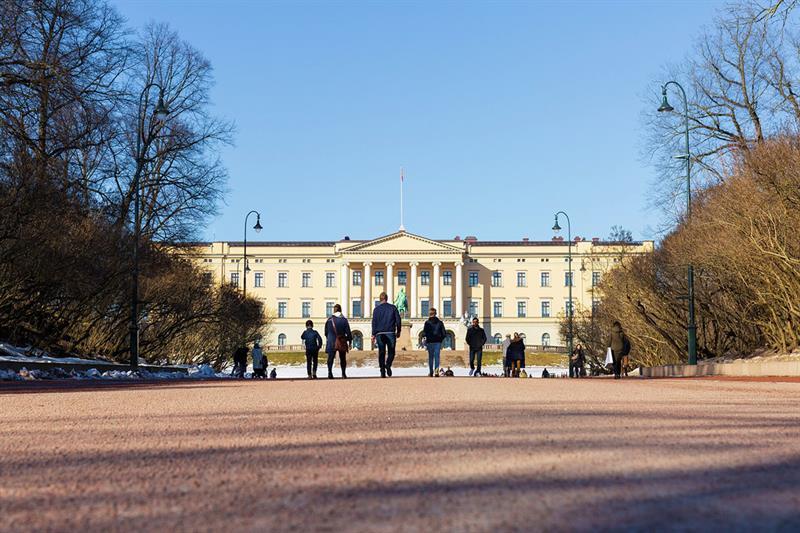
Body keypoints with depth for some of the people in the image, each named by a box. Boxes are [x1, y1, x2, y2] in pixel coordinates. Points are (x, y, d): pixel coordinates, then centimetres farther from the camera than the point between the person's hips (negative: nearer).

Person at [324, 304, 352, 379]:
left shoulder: (329, 319, 1)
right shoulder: (344, 319, -2)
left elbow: (326, 331, 9)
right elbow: (348, 332, -2)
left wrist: (328, 338, 24)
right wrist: (349, 342, 5)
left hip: (331, 342, 0)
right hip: (342, 342, 0)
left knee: (330, 358, -4)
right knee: (343, 358, 13)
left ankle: (330, 372, -23)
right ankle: (343, 373, 13)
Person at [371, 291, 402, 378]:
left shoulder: (377, 309, 3)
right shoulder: (393, 308, 4)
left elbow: (374, 322, 0)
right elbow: (398, 320, 3)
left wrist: (373, 334, 3)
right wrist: (398, 331, 12)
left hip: (380, 334, 0)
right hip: (391, 333, 0)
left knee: (381, 353, 5)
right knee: (391, 352, 8)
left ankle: (383, 372, 1)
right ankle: (388, 365, -19)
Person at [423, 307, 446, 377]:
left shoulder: (427, 322, -5)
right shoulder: (440, 322, 4)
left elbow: (424, 333, -11)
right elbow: (444, 333, 2)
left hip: (430, 342, -1)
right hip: (438, 342, 1)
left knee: (430, 357, 10)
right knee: (437, 356, -2)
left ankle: (431, 372, 14)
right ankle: (436, 370, -22)